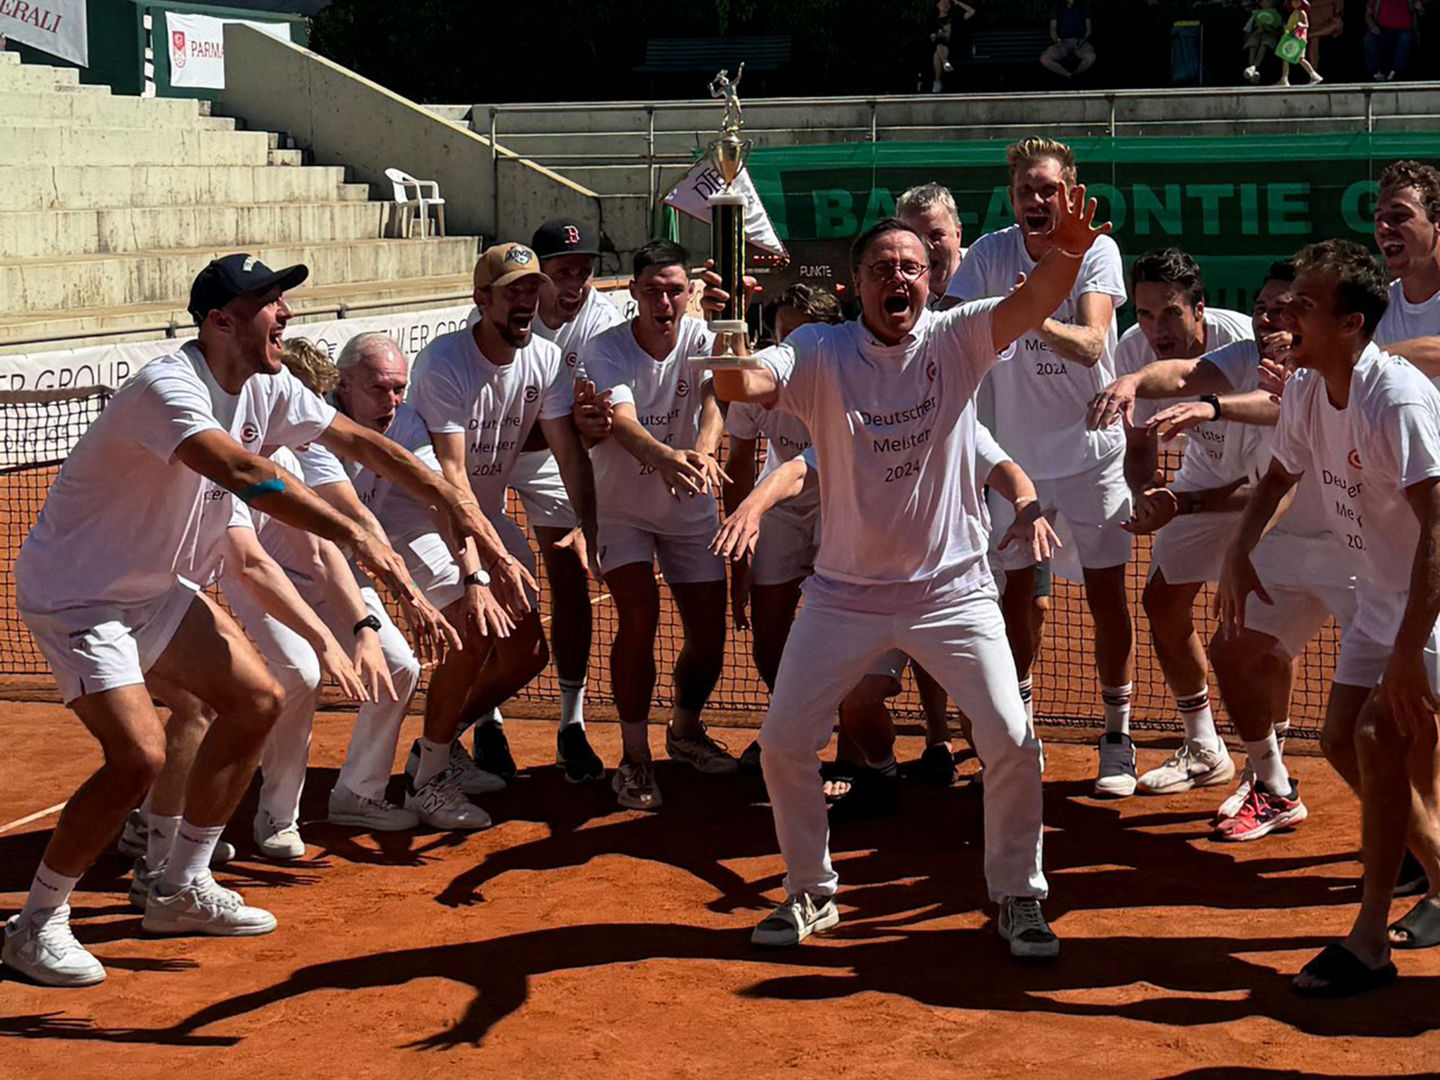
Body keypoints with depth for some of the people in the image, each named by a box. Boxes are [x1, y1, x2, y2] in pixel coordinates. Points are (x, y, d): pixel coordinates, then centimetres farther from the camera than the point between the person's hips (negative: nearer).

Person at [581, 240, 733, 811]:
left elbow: (714, 398, -31)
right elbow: (621, 418, -37)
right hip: (622, 509, -3)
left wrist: (702, 453, -54)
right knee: (639, 618, -21)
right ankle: (634, 757, -5)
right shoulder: (603, 350, -19)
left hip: (691, 511, 3)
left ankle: (685, 730, 32)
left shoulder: (702, 340, -12)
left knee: (709, 636, 2)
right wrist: (666, 456, -58)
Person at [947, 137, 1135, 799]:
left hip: (1091, 448, -2)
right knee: (1013, 594, 6)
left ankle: (1117, 737, 13)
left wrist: (1036, 319, -46)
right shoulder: (989, 254, -5)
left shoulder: (1096, 251, -12)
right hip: (1016, 451, 2)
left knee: (1106, 596, 0)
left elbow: (1091, 343, -27)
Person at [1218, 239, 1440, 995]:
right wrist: (1239, 552, 2)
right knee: (1342, 741, 8)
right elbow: (1279, 476, 17)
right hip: (1378, 599, 9)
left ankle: (1370, 945, -10)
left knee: (1379, 738, -18)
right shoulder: (1306, 391, -3)